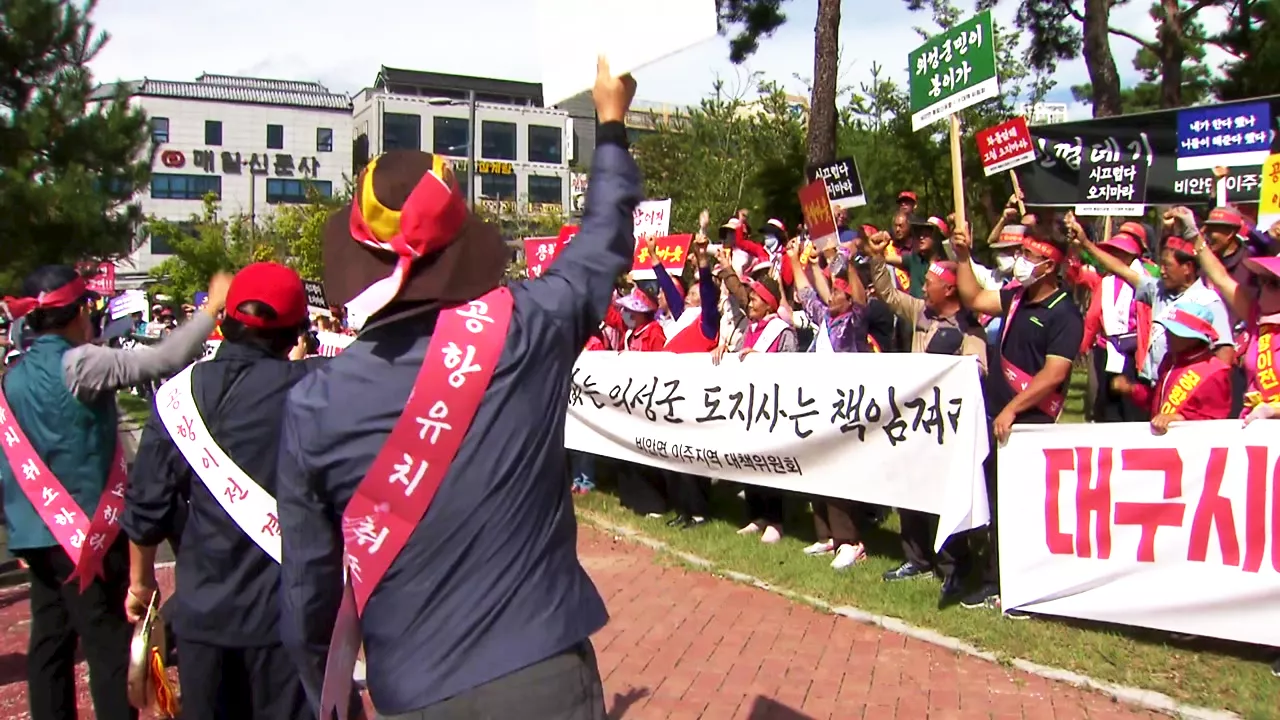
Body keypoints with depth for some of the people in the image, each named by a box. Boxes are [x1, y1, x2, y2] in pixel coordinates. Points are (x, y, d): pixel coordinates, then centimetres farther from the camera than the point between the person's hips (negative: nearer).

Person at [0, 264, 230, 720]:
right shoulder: (79, 364, -14)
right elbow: (162, 361, -24)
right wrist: (211, 309, -14)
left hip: (40, 532, 8)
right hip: (87, 529, -8)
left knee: (50, 640, 14)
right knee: (109, 643, -1)